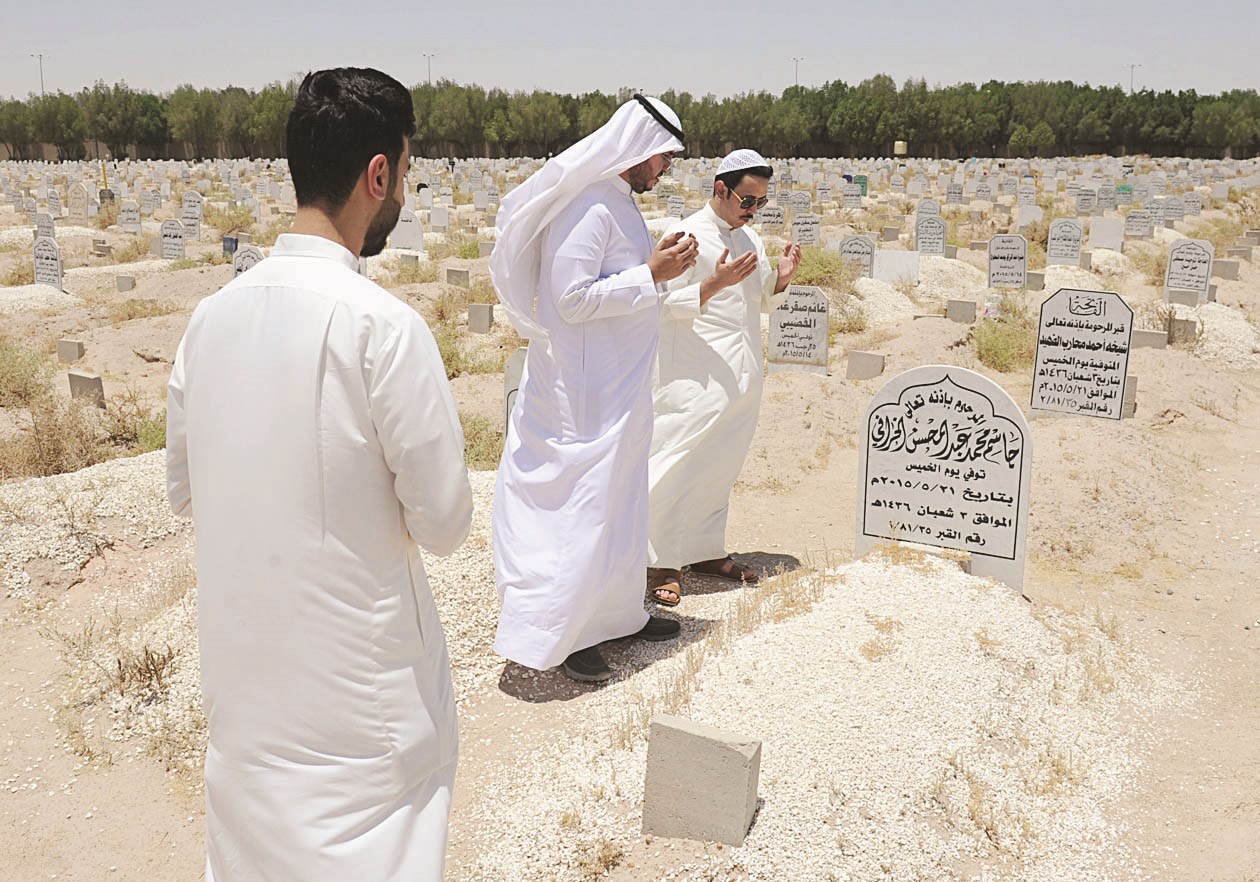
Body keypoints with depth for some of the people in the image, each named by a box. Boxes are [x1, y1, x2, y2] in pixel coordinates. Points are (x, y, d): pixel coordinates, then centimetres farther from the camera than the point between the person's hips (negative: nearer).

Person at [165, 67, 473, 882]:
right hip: (358, 684, -6)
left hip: (240, 669, 6)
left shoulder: (215, 315, -2)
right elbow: (444, 522, -16)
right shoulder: (382, 325, -21)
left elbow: (184, 490, 8)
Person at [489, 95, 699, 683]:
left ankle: (618, 613, 32)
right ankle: (551, 635, 9)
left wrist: (659, 263, 8)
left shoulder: (618, 202, 12)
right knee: (585, 506, -3)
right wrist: (651, 274, -21)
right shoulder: (589, 207, -19)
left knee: (620, 499, 18)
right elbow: (573, 299, -25)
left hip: (619, 386, 10)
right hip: (589, 390, -10)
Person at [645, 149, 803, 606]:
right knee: (681, 467, -6)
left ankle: (706, 550, 26)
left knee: (722, 467, 13)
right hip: (696, 378, -7)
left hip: (742, 377, 8)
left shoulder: (750, 239, 15)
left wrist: (781, 278, 3)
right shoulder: (688, 235, -8)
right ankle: (663, 563, 3)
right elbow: (665, 305, -12)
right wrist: (715, 283, -24)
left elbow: (764, 302, 23)